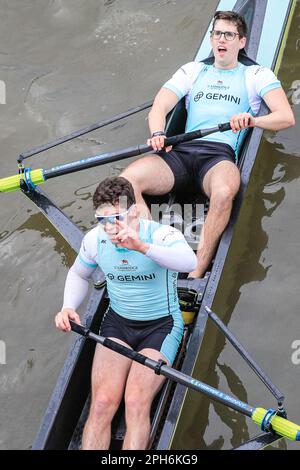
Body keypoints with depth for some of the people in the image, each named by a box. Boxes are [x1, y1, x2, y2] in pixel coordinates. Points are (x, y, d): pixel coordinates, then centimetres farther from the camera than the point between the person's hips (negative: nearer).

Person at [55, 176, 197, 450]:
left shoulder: (161, 234, -18)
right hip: (117, 322, 4)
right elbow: (79, 274, 18)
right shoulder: (95, 239, -4)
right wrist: (68, 307, -2)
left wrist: (143, 247, -53)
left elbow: (190, 262, -40)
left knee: (136, 403, -25)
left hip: (161, 325, -3)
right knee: (102, 403, -17)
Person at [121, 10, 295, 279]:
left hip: (220, 156, -3)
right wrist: (158, 134, -11)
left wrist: (252, 120, -19)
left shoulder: (257, 75, 18)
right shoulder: (192, 70, 27)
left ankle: (196, 276, -34)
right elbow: (159, 108, 14)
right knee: (126, 180, -26)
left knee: (224, 192, -41)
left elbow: (287, 117, 3)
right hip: (181, 153, 3)